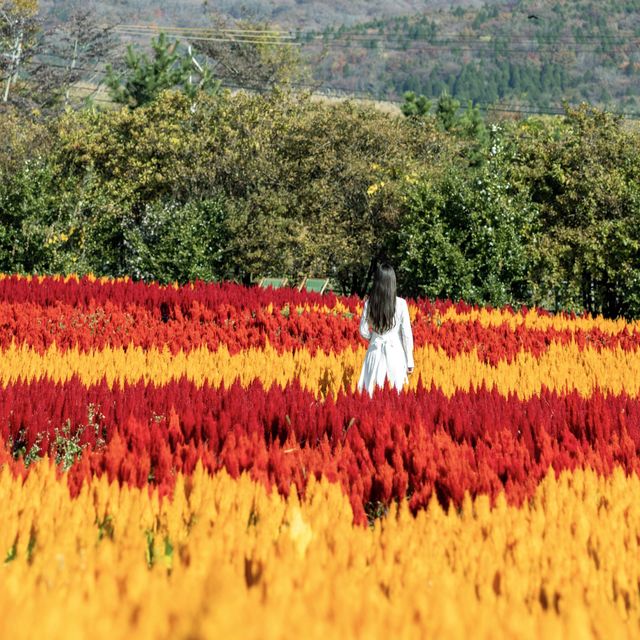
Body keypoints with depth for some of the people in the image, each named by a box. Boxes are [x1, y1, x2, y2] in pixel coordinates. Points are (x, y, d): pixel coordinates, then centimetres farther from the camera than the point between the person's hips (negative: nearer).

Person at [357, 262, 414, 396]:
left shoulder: (369, 303, -5)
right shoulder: (400, 304, -10)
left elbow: (363, 332, 2)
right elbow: (407, 334, -7)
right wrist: (410, 362, 1)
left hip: (375, 351, 2)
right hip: (395, 352, -2)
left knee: (374, 394, 8)